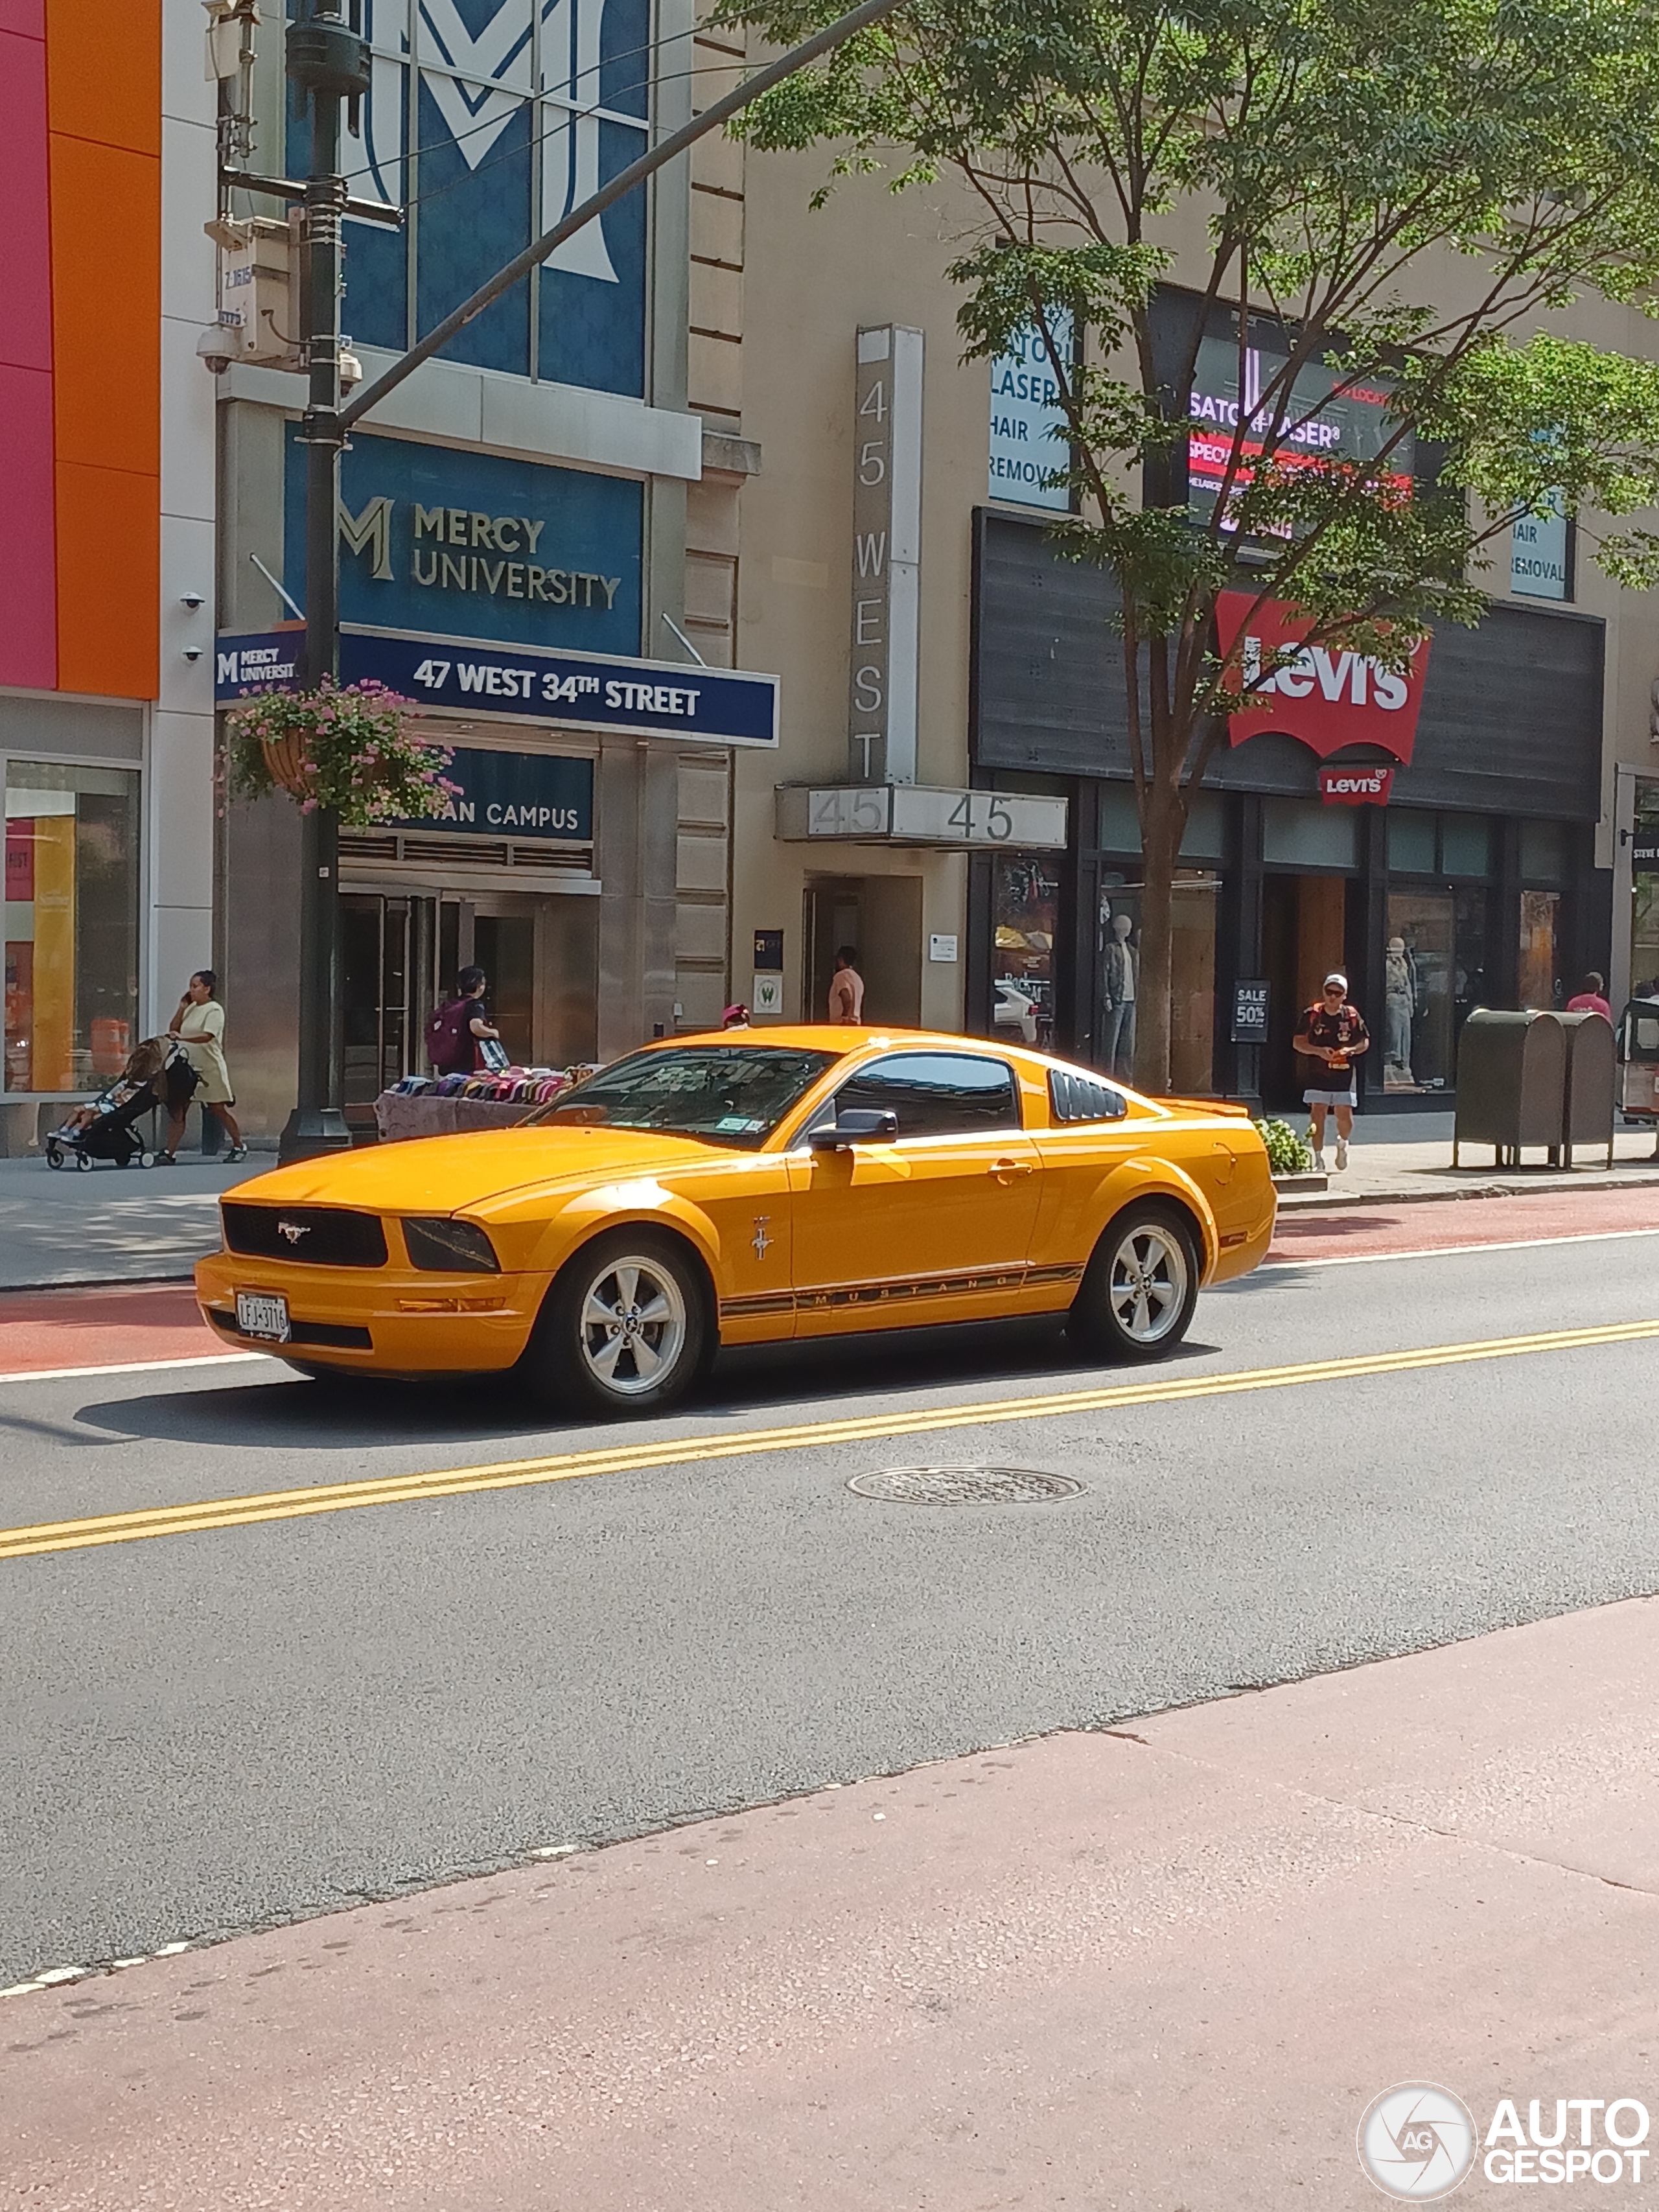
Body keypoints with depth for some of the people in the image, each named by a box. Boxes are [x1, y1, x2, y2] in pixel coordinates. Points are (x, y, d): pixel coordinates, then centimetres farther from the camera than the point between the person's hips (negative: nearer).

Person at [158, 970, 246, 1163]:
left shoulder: (214, 1010, -9)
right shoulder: (191, 1008, 13)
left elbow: (207, 1036, -24)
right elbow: (173, 1030, 12)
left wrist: (182, 1038, -37)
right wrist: (182, 1009, 2)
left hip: (210, 1068, -7)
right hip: (188, 1066, 7)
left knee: (218, 1109, 1)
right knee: (177, 1109, -2)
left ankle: (239, 1147, 17)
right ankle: (170, 1153, -4)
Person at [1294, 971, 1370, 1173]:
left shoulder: (1352, 1016, 2)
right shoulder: (1312, 1015, -1)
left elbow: (1365, 1042, 10)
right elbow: (1299, 1042, 1)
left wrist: (1351, 1050, -12)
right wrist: (1319, 1051, -15)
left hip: (1344, 1073, 1)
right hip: (1318, 1072, -1)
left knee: (1345, 1116, 0)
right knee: (1318, 1115, -4)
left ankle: (1342, 1143, 33)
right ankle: (1318, 1158, 5)